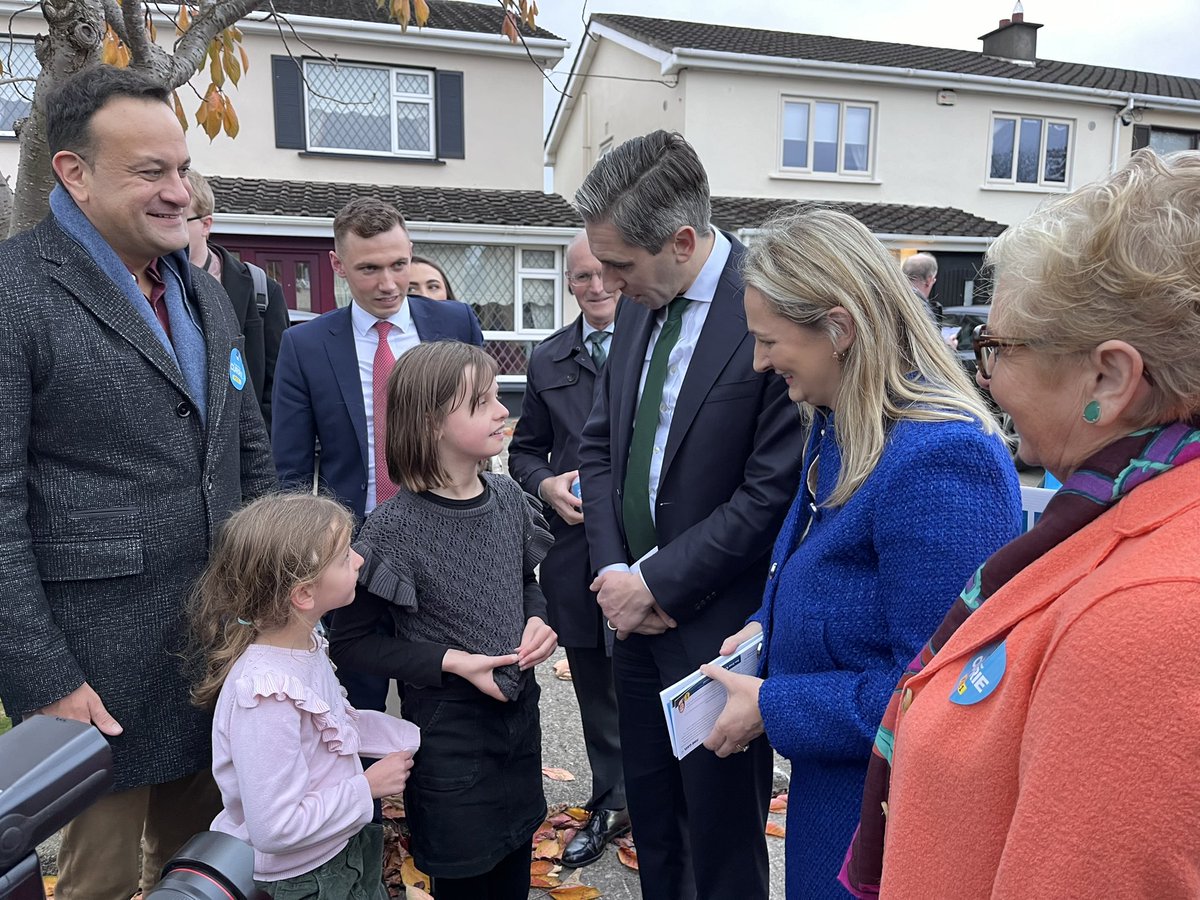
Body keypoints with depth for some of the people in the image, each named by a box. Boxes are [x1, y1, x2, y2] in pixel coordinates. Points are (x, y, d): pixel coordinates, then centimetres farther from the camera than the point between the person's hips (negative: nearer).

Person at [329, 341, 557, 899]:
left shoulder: (507, 498, -4)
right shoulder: (395, 528, -21)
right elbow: (351, 643, -13)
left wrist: (537, 620, -7)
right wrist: (451, 661, -20)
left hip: (519, 709, 5)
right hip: (446, 729, -5)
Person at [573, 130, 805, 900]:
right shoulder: (639, 307, 4)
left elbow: (773, 491, -21)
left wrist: (657, 582, -15)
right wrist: (614, 569, -3)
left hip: (718, 627, -6)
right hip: (638, 614, 7)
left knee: (721, 837, 14)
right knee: (651, 815, 23)